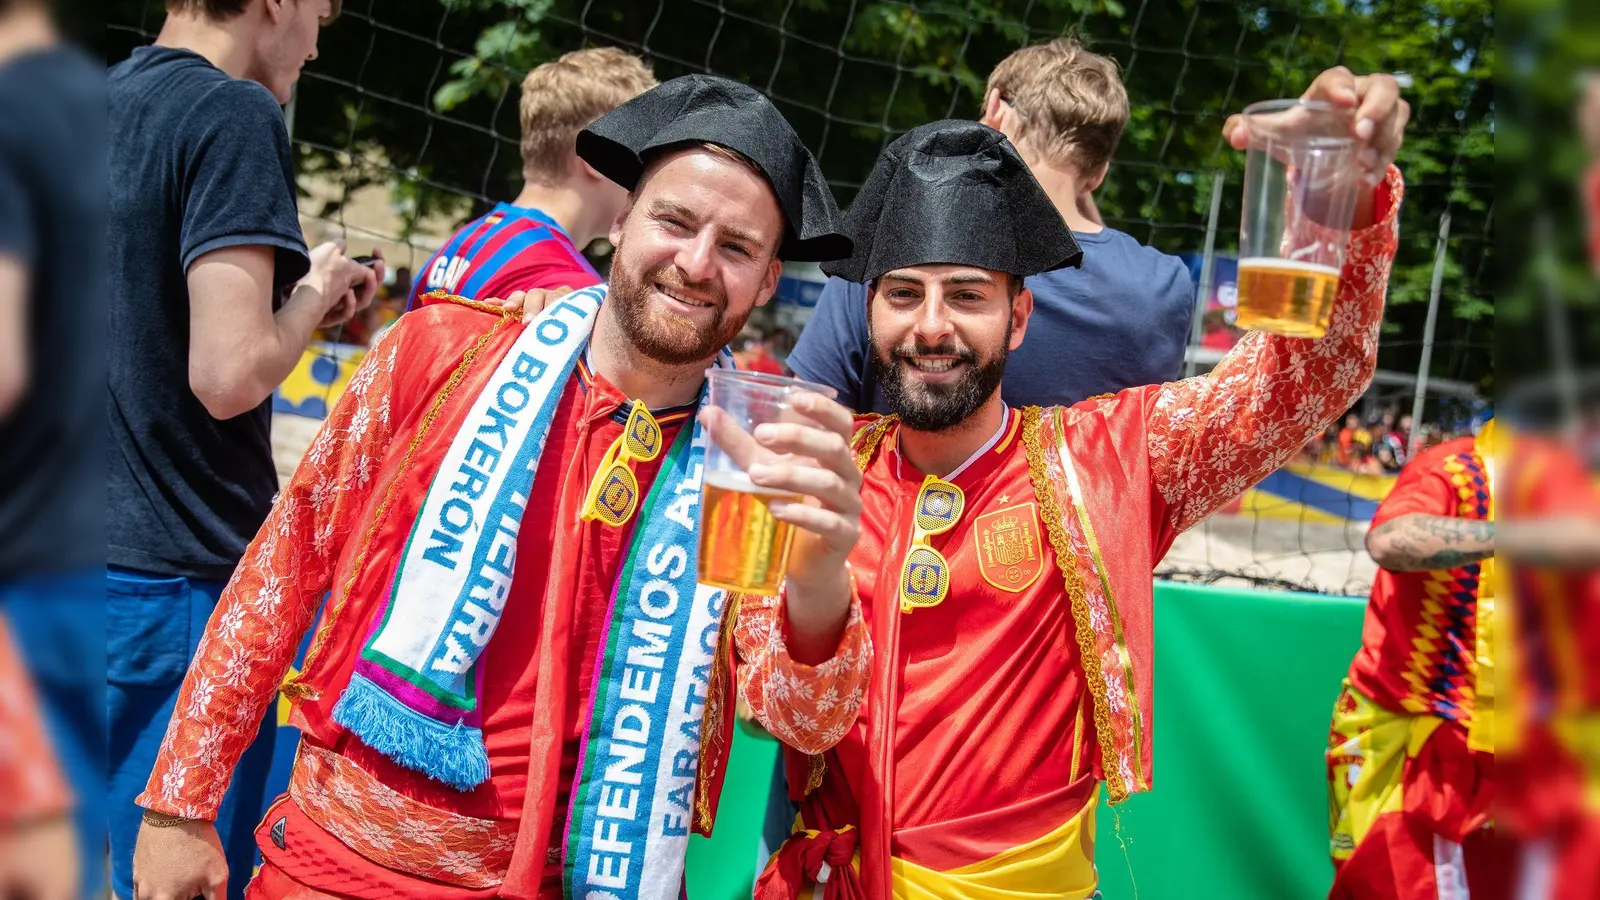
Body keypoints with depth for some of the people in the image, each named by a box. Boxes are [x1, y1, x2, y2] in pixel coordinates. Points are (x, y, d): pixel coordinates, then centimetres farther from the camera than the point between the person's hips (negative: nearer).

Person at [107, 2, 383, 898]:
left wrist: (300, 296, 17)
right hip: (175, 584, -8)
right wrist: (310, 298, -2)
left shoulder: (109, 102, 11)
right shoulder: (234, 114, -13)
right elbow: (230, 374, -20)